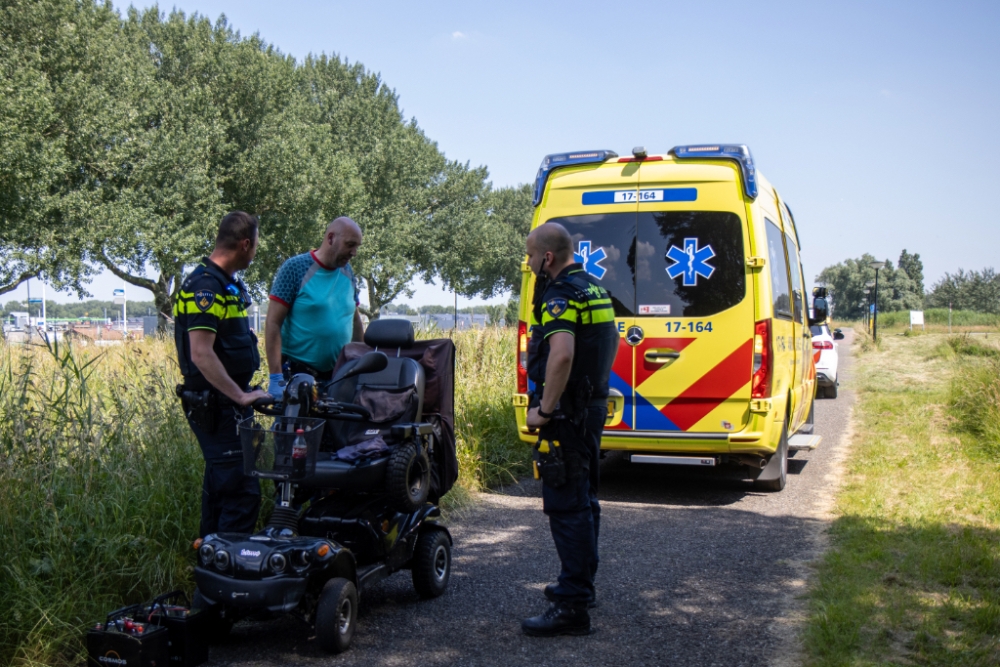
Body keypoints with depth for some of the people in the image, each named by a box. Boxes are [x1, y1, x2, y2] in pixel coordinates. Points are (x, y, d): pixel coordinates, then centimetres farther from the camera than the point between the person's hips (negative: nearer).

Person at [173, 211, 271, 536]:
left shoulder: (227, 285, 15)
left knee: (220, 485, 17)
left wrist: (242, 393, 22)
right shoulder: (205, 286, -18)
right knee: (242, 491, -11)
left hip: (227, 401, 11)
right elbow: (201, 354, -26)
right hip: (216, 405, -11)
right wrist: (240, 396, -24)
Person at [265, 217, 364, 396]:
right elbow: (273, 323, -12)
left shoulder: (347, 273, 9)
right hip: (298, 373, -5)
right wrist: (275, 377, -19)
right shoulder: (295, 268, -8)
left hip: (341, 373, 5)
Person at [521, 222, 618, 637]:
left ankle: (572, 607, -7)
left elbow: (561, 355, -33)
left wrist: (544, 409, -25)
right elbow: (610, 343, 27)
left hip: (567, 413, -11)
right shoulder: (593, 290, 15)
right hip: (592, 407, 11)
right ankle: (580, 585, 33)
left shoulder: (559, 296, -18)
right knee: (582, 500, 20)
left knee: (565, 506, -9)